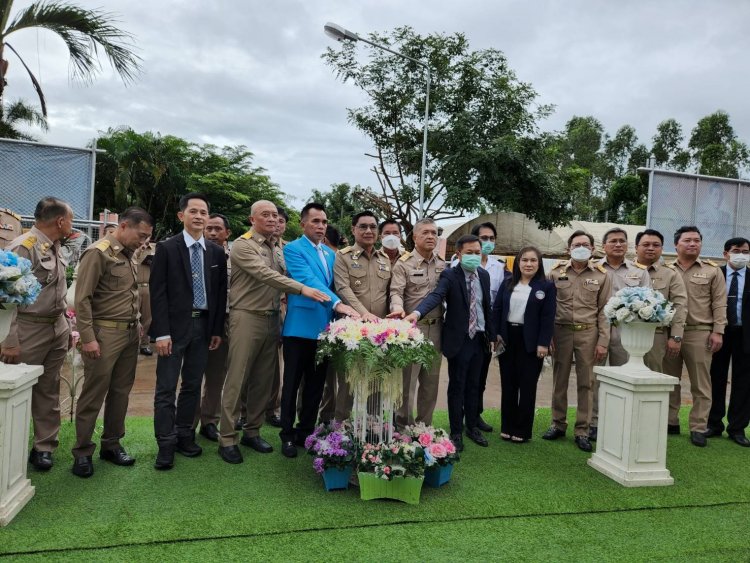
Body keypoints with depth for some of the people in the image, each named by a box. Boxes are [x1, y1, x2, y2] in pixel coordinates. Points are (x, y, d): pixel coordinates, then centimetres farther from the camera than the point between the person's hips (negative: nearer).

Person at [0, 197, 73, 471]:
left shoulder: (55, 248, 10)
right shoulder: (23, 247, -16)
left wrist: (67, 325, 15)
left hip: (57, 329, 8)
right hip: (29, 330, -8)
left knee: (49, 392, 13)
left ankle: (44, 447, 23)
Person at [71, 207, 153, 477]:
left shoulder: (128, 255, 13)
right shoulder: (98, 253, -10)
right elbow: (82, 298, -14)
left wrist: (137, 326, 12)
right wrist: (88, 338, -16)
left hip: (130, 333, 7)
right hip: (105, 333, -7)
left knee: (120, 392, 12)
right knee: (93, 395, 1)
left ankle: (111, 445, 25)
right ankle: (82, 452, 14)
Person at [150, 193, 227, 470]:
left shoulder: (217, 252, 7)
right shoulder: (166, 248, -4)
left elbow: (220, 293, 10)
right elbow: (157, 292, -7)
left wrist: (218, 329, 6)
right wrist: (161, 332, -12)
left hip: (203, 326, 4)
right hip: (174, 326, -4)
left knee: (193, 385, 12)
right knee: (166, 388, 0)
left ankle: (185, 435, 24)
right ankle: (166, 445, 9)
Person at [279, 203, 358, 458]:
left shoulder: (331, 254, 16)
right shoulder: (292, 249, -6)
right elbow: (308, 280, -21)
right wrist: (338, 304, -32)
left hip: (324, 327, 6)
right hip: (300, 327, -6)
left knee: (316, 386, 12)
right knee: (292, 385, 5)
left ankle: (306, 432, 26)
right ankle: (287, 435, 19)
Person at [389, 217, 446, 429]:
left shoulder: (442, 265, 10)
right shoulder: (404, 263, -4)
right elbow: (396, 292, -14)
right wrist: (398, 308, -33)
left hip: (435, 328, 5)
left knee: (431, 381, 12)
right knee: (407, 380, 2)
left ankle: (424, 426, 26)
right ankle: (403, 426, 16)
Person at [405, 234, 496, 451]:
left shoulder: (484, 275, 6)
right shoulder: (450, 275, -11)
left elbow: (487, 307, 13)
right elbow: (436, 296, -28)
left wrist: (491, 335, 13)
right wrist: (417, 312, -47)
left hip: (479, 338, 5)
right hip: (459, 339, -5)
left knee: (473, 385, 15)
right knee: (457, 386, 5)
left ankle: (472, 426, 29)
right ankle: (456, 431, 17)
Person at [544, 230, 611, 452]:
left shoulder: (601, 275, 2)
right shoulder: (556, 272, 2)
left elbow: (603, 310, 3)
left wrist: (602, 342, -2)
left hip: (588, 333, 0)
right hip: (560, 331, 1)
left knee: (585, 383, 5)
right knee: (559, 381, 10)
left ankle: (582, 431, 15)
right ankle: (558, 424, 24)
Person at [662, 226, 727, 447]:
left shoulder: (712, 271, 7)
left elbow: (719, 304, 3)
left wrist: (718, 331, -5)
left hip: (700, 333, -1)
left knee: (700, 384, 3)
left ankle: (698, 428, 10)